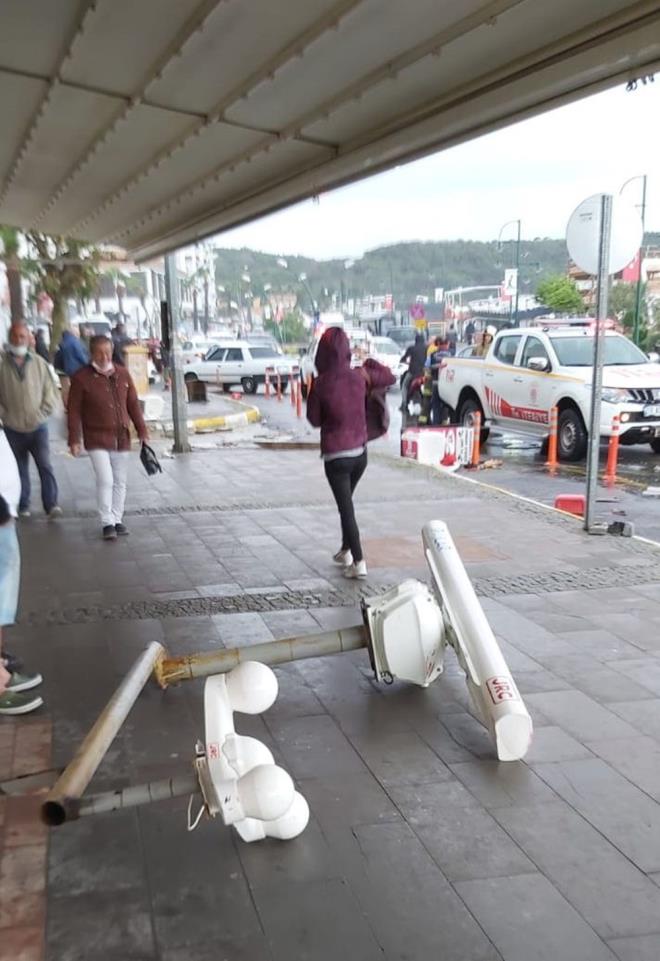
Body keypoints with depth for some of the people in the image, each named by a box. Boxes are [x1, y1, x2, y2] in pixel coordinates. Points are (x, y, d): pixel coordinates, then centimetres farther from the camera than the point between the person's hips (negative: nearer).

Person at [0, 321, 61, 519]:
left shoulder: (39, 363, 1)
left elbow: (51, 391, 7)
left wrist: (42, 413, -2)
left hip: (38, 426, 0)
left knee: (45, 465, -10)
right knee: (20, 470, 10)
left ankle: (51, 505, -12)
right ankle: (23, 506, 21)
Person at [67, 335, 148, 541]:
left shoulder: (122, 374, 5)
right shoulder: (81, 378, -7)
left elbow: (133, 404, 10)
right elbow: (74, 411, -5)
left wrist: (141, 430, 9)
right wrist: (74, 440, -8)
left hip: (122, 438, 4)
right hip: (97, 439, -4)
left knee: (120, 482, 10)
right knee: (105, 480, -12)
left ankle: (117, 520, 23)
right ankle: (107, 523, 0)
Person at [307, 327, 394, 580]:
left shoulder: (320, 384, -15)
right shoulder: (359, 376, -5)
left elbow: (314, 419, -2)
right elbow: (389, 378, 11)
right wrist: (370, 364, 24)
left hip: (335, 456, -4)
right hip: (360, 452, 4)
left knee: (346, 508, 3)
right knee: (346, 502, 23)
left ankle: (358, 562, -2)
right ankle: (345, 551, 33)